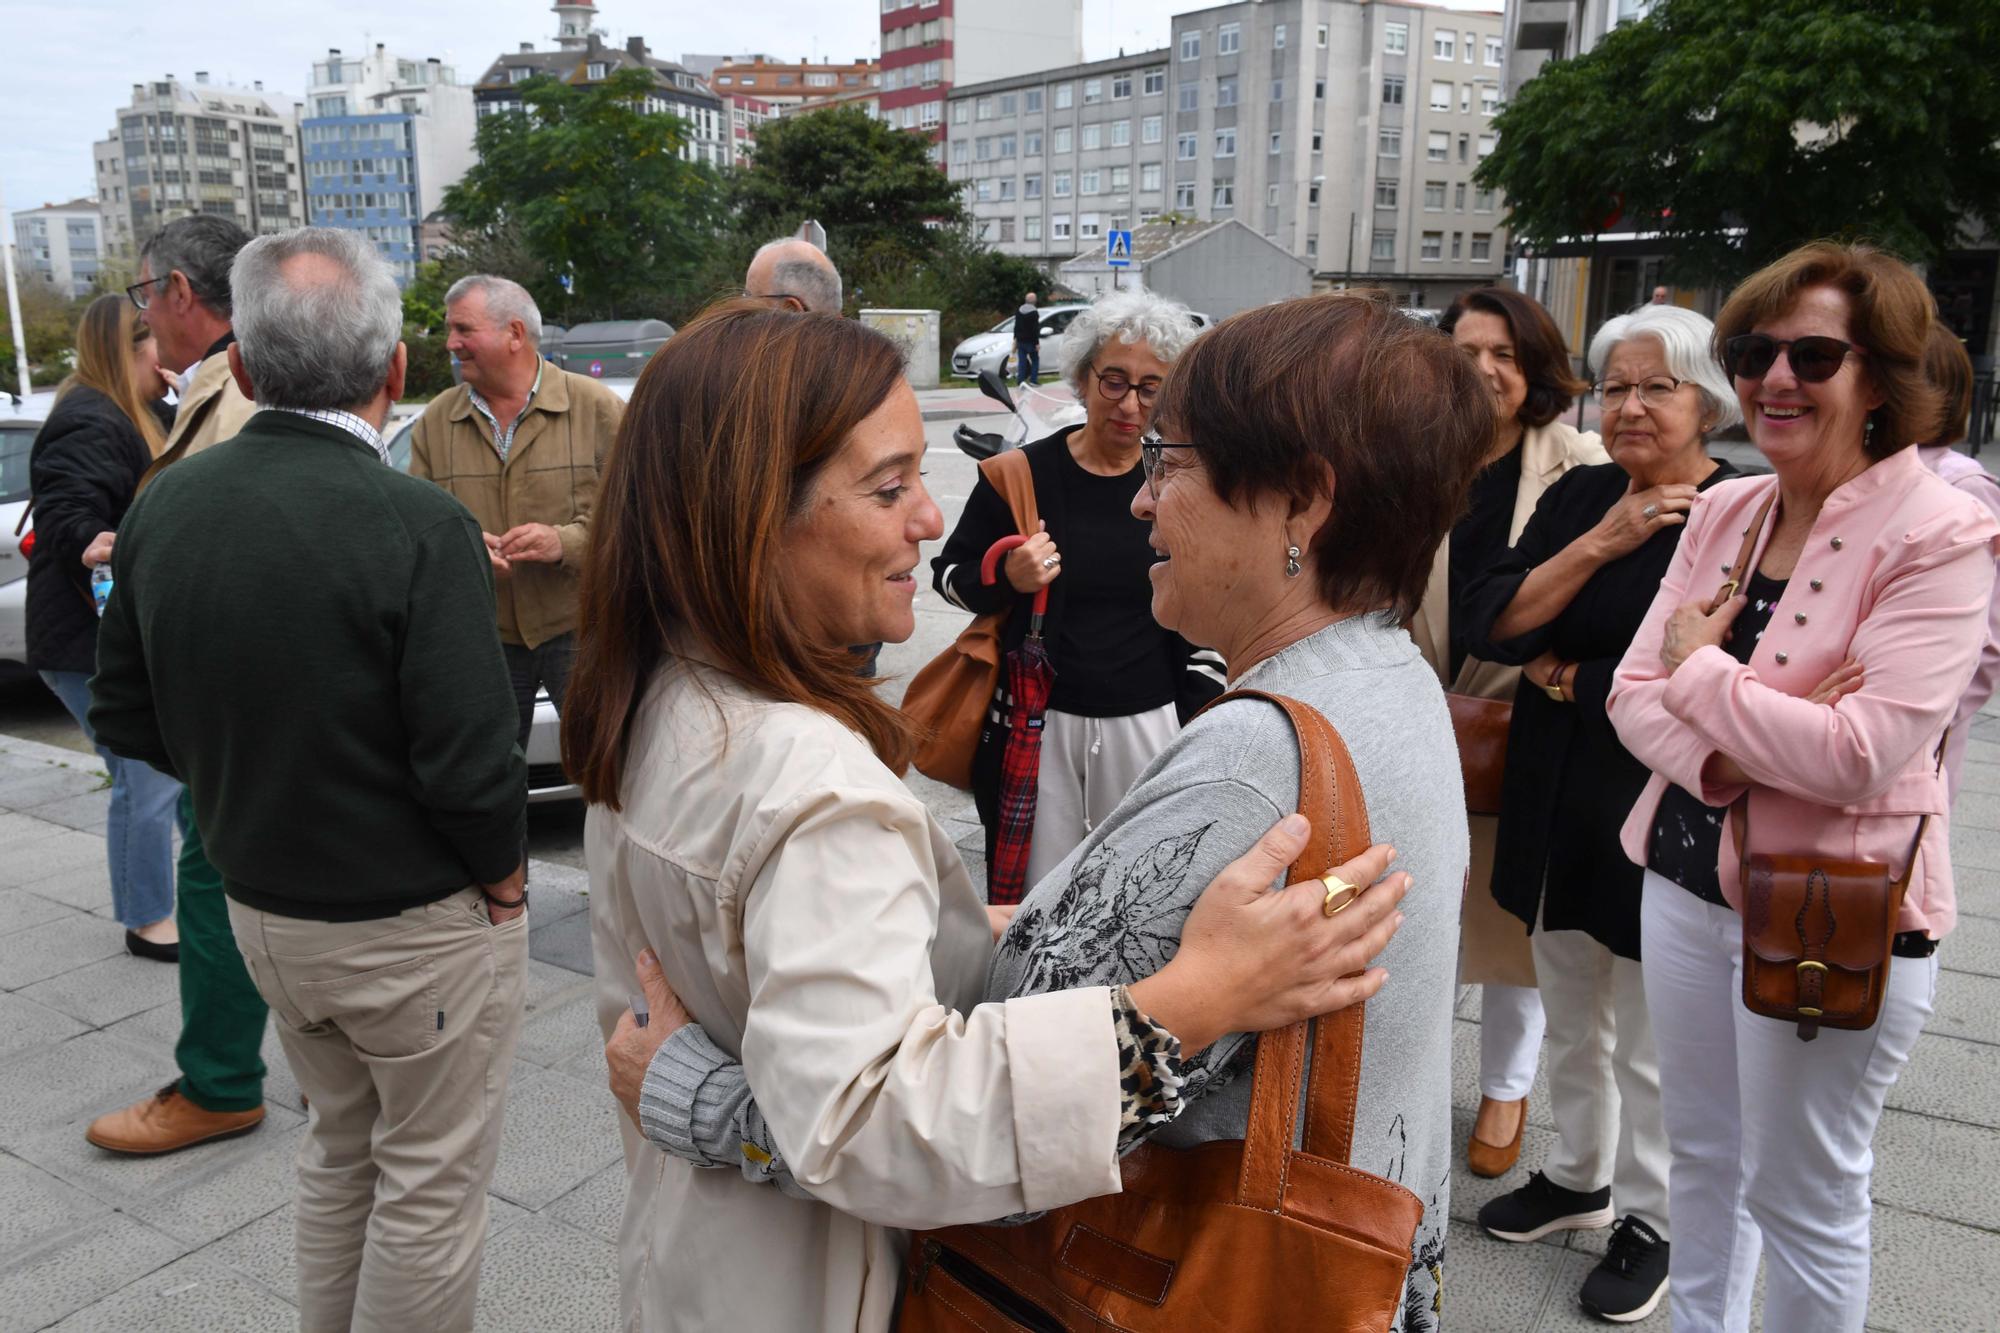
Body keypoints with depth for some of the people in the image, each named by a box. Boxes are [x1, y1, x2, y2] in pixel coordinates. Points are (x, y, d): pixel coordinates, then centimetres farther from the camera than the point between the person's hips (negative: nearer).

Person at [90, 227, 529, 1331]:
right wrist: (501, 878, -6)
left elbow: (125, 717, 5)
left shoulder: (163, 506, -4)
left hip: (260, 905, 7)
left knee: (338, 1147, 26)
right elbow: (471, 762, -24)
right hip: (415, 927, -6)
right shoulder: (419, 528, -24)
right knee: (431, 1178, 13)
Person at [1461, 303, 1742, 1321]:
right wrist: (1601, 542, -18)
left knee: (1648, 1040, 12)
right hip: (1556, 807, 5)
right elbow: (1488, 625, -9)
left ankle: (1650, 1220, 34)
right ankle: (1578, 1176, 43)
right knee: (1570, 1019, 21)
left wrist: (1560, 674, -14)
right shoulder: (1578, 497, 3)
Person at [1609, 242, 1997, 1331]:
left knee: (1802, 1199, 11)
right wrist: (1723, 761, -19)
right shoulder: (1723, 512, 4)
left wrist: (1699, 665, -13)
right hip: (1686, 876, 6)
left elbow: (1860, 755, -25)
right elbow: (1633, 693, 0)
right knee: (1702, 1155, 22)